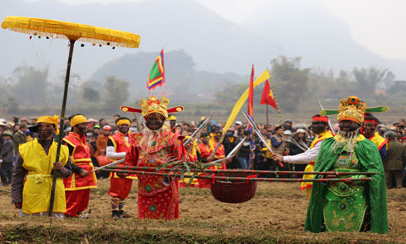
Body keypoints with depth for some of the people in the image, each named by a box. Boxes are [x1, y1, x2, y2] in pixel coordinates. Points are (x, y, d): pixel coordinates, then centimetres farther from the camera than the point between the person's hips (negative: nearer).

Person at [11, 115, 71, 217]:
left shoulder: (62, 149, 9)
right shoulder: (25, 149, 2)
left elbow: (68, 172, 15)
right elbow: (17, 176, 4)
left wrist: (61, 170, -9)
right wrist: (16, 199, 0)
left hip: (55, 197, 2)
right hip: (32, 197, -2)